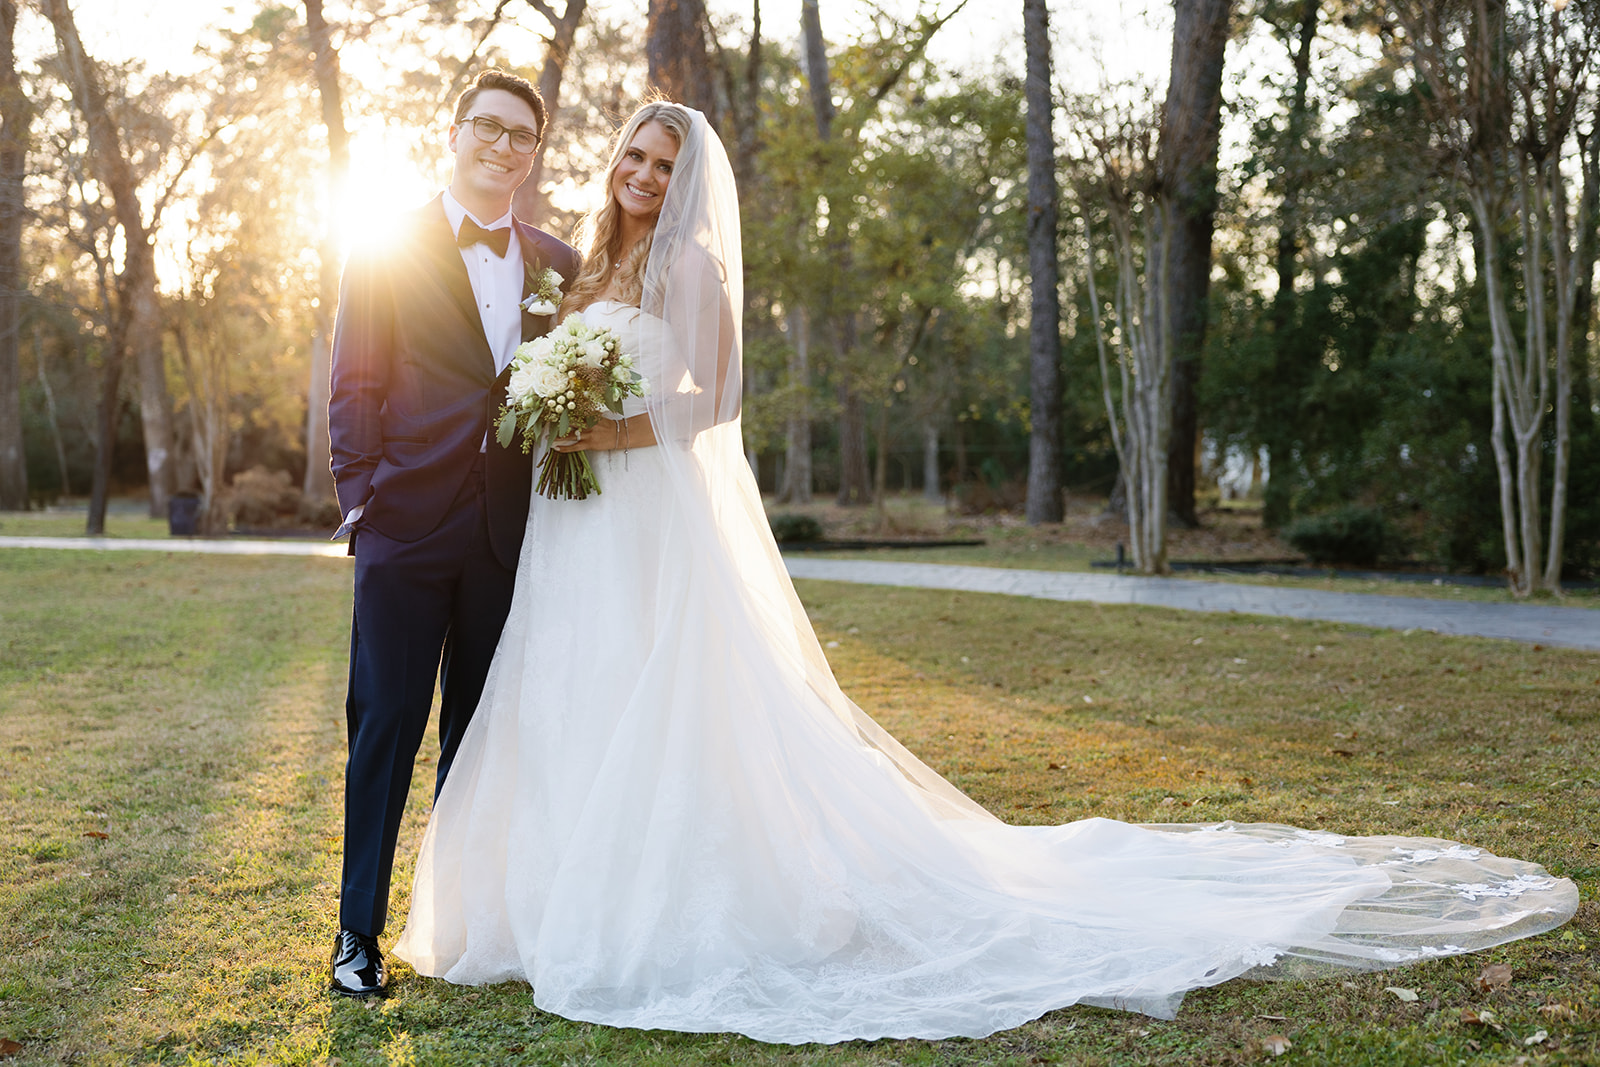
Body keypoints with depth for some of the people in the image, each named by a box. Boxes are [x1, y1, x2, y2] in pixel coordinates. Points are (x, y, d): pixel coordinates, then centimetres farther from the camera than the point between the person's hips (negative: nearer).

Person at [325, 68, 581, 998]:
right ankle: (359, 931, 11)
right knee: (386, 724, 0)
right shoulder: (389, 254, 2)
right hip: (408, 525, -3)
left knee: (483, 730, 11)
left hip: (510, 530, 3)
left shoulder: (558, 266, 11)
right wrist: (360, 498, -9)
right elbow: (355, 390, -1)